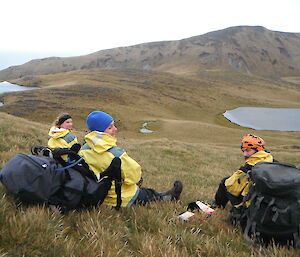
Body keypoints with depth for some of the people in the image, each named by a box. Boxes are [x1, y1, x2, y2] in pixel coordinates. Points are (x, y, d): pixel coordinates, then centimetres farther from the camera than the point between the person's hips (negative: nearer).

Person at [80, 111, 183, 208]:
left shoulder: (83, 151, -11)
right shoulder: (116, 153, -32)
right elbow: (134, 176, -23)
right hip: (125, 200, -7)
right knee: (151, 194, 22)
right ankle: (169, 197, 49)